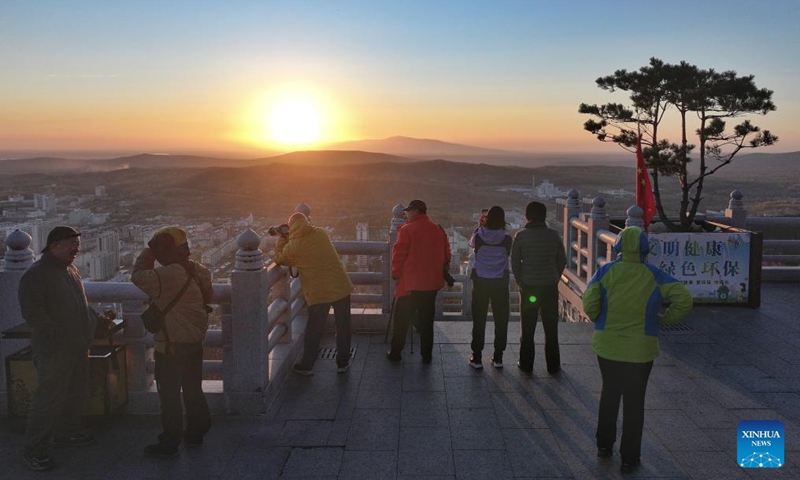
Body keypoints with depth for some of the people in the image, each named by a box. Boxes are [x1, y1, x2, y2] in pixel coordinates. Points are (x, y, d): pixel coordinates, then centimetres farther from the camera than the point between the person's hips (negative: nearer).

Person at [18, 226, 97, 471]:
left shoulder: (72, 271, 14)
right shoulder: (35, 274, -12)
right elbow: (32, 312, -19)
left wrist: (95, 323, 11)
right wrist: (58, 336, -20)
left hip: (78, 347, 8)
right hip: (54, 350, -8)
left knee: (75, 394, 16)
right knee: (49, 398, -6)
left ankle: (66, 433, 33)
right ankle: (34, 449, 5)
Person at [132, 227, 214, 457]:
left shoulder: (166, 276, -23)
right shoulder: (199, 270, 1)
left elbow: (138, 276, -11)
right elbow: (207, 297, 12)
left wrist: (148, 251, -3)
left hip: (171, 346, -8)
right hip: (195, 342, 8)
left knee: (170, 395, 4)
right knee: (193, 390, 17)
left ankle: (170, 443, 14)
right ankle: (195, 434, 29)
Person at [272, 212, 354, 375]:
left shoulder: (293, 246, -8)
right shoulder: (320, 233, 1)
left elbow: (278, 259, 9)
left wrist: (282, 238, 18)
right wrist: (286, 237, 22)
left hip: (318, 292, -2)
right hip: (341, 286, 2)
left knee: (313, 330, 13)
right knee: (343, 327, 14)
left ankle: (306, 365, 23)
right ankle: (342, 363, 22)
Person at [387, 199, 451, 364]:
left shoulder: (407, 230, -11)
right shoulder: (438, 230, 4)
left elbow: (398, 255, -12)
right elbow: (446, 255, 8)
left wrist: (396, 274, 2)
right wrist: (440, 273, 19)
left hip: (410, 283, -4)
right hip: (432, 283, 4)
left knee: (402, 320, 8)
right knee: (426, 320, 13)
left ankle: (395, 352, 14)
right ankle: (426, 355, 16)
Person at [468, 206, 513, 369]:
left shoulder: (479, 236, -11)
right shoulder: (506, 239, -10)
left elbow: (471, 243, 11)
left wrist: (479, 227, 20)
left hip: (480, 282, 0)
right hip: (500, 283, 0)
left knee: (479, 321, 8)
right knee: (500, 320, 11)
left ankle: (477, 357, 10)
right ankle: (498, 357, 15)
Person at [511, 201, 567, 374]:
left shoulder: (521, 236, -7)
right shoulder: (553, 235, -2)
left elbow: (515, 263, -4)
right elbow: (562, 261, 3)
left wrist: (521, 282, 8)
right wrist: (555, 279, 14)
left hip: (528, 286, -1)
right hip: (550, 287, 2)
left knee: (527, 327, 9)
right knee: (551, 327, 10)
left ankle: (526, 364, 14)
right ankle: (553, 365, 16)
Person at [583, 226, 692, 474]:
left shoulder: (606, 272, -7)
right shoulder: (654, 276, -7)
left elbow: (589, 305, -13)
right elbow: (684, 299, -13)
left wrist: (601, 321, 6)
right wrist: (664, 319, -1)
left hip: (607, 346, 1)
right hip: (640, 349, -1)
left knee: (609, 394, 22)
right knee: (634, 402, 11)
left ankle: (604, 445, 32)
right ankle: (629, 459, 18)